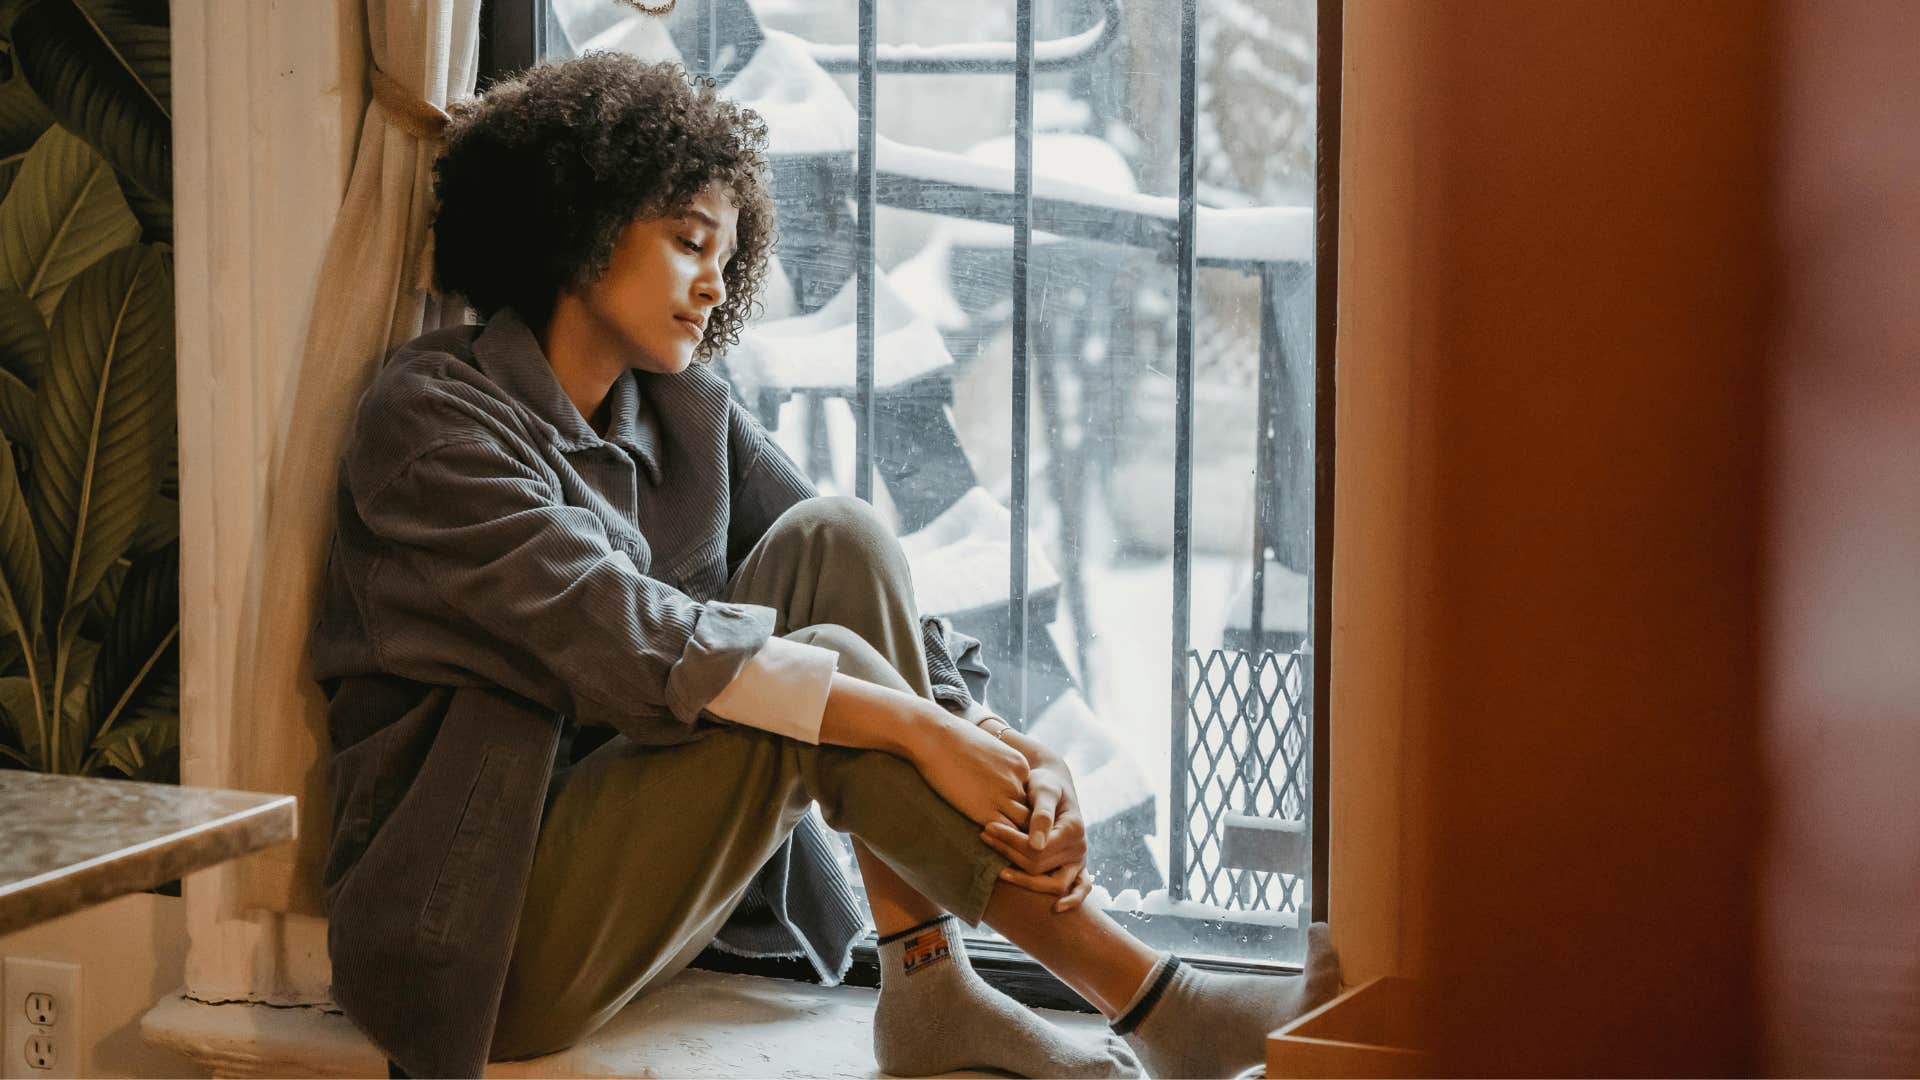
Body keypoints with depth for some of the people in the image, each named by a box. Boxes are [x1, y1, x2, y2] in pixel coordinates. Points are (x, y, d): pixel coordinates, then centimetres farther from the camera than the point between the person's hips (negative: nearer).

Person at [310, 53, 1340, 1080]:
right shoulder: (432, 415, -12)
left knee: (835, 538, -11)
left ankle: (932, 991, -16)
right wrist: (916, 728, -30)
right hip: (484, 936, -7)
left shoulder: (687, 414, 9)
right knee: (827, 667, -25)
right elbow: (619, 637, -25)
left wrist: (1018, 757, -19)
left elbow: (857, 581, 0)